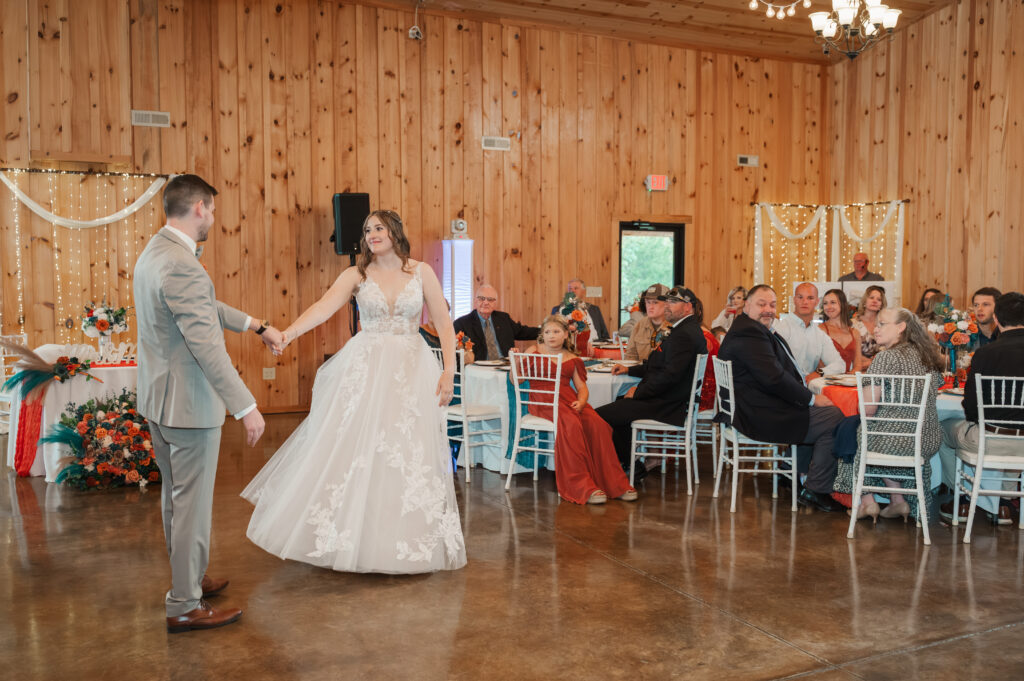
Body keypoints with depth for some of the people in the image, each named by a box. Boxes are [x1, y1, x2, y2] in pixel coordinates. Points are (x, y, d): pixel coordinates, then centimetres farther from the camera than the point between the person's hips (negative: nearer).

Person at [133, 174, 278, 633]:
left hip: (159, 398, 11)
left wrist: (255, 325, 28)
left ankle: (188, 579, 37)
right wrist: (245, 407, -25)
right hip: (188, 403, -11)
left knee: (175, 495, 21)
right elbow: (206, 346, -27)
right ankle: (185, 606, 13)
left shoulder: (155, 252, 10)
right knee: (192, 503, 1)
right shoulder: (182, 266, -24)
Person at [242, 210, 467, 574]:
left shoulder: (422, 272, 4)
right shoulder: (356, 274, 3)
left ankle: (404, 543, 17)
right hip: (364, 369, 0)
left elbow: (444, 323, 2)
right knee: (353, 450, -1)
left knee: (410, 455, 2)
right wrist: (290, 332, -30)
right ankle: (353, 538, 17)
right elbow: (324, 306, -12)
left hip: (411, 371, 0)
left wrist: (449, 369, -7)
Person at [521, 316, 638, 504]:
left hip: (568, 399, 3)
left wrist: (581, 402, -8)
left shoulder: (572, 359, 20)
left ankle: (615, 485, -18)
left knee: (596, 424, -25)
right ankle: (583, 488, -32)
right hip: (543, 399, -3)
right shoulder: (534, 351, 14)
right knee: (571, 424, -34)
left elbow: (582, 388, 14)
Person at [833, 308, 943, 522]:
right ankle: (899, 501, 28)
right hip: (929, 442, 7)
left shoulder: (887, 357, -15)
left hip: (896, 440, -7)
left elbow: (868, 408, -18)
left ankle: (867, 502, 23)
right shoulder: (928, 356, 8)